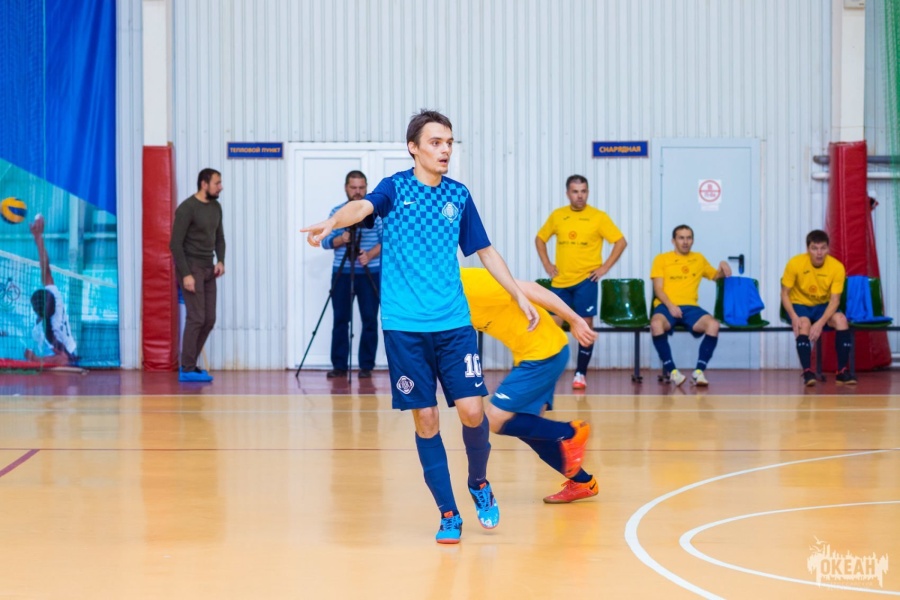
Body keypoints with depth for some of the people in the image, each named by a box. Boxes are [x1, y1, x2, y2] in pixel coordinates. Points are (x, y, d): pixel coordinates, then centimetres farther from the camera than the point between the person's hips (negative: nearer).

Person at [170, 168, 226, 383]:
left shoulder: (216, 207, 9)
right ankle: (187, 370, -5)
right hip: (191, 268, -8)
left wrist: (220, 261, 3)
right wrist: (185, 274, -20)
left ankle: (190, 364, 16)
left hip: (208, 269, 8)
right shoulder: (187, 208, -14)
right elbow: (175, 244, -16)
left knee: (209, 320, 6)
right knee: (196, 318, -11)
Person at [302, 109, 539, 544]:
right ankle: (448, 514, 12)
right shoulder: (396, 188, 0)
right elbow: (363, 206, -22)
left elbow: (484, 250, 20)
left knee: (471, 410, -7)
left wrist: (520, 296, 19)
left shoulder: (458, 195, 9)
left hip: (454, 323, 2)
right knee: (426, 420, 1)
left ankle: (479, 483, 22)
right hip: (404, 327, -2)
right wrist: (331, 223, -43)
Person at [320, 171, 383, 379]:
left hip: (370, 274, -2)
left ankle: (366, 366, 6)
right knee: (340, 319, 3)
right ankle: (339, 365, 7)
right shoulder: (336, 212, 7)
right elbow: (325, 241, 4)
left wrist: (370, 254, -18)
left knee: (370, 319, -1)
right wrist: (340, 239, -16)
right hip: (342, 273, 2)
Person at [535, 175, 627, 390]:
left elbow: (621, 242, -1)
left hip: (586, 280, -3)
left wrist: (605, 267, -7)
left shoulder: (598, 217, -3)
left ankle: (581, 373, 3)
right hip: (560, 281, 3)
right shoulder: (557, 216, 5)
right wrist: (546, 264, 7)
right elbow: (540, 239, 19)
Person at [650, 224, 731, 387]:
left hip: (690, 307, 2)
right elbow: (658, 289, 1)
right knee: (656, 324, -39)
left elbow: (715, 276, 33)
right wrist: (670, 305, -16)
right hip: (666, 306, -2)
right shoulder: (662, 259, 10)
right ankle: (671, 370, -27)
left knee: (713, 325, -30)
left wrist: (723, 269, 8)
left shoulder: (699, 259, 20)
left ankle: (699, 371, -25)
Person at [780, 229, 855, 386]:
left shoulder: (837, 267, -17)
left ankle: (842, 371, -22)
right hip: (799, 304, -2)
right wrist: (794, 317, -29)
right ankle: (807, 372, -32)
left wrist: (821, 323, -32)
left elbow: (835, 300, -16)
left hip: (823, 306, 2)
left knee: (841, 319, -28)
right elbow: (785, 294, -11)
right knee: (804, 323, -35)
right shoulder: (795, 263, -19)